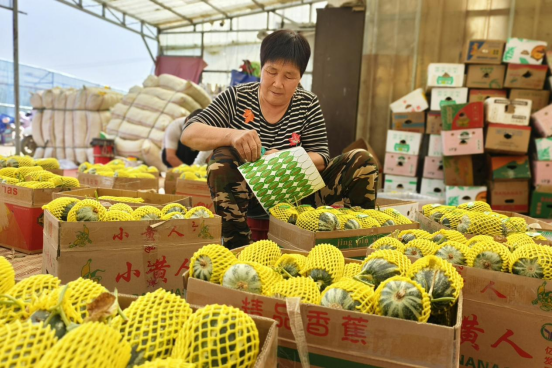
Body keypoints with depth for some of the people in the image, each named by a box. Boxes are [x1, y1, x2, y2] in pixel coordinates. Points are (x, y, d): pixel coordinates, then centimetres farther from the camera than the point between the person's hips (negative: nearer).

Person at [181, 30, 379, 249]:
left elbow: (321, 157, -5)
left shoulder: (309, 105, 0)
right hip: (244, 196, -1)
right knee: (223, 157, -32)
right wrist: (231, 135, -35)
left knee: (362, 161, -11)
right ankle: (237, 247, -27)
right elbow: (188, 134, -14)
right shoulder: (236, 98, -5)